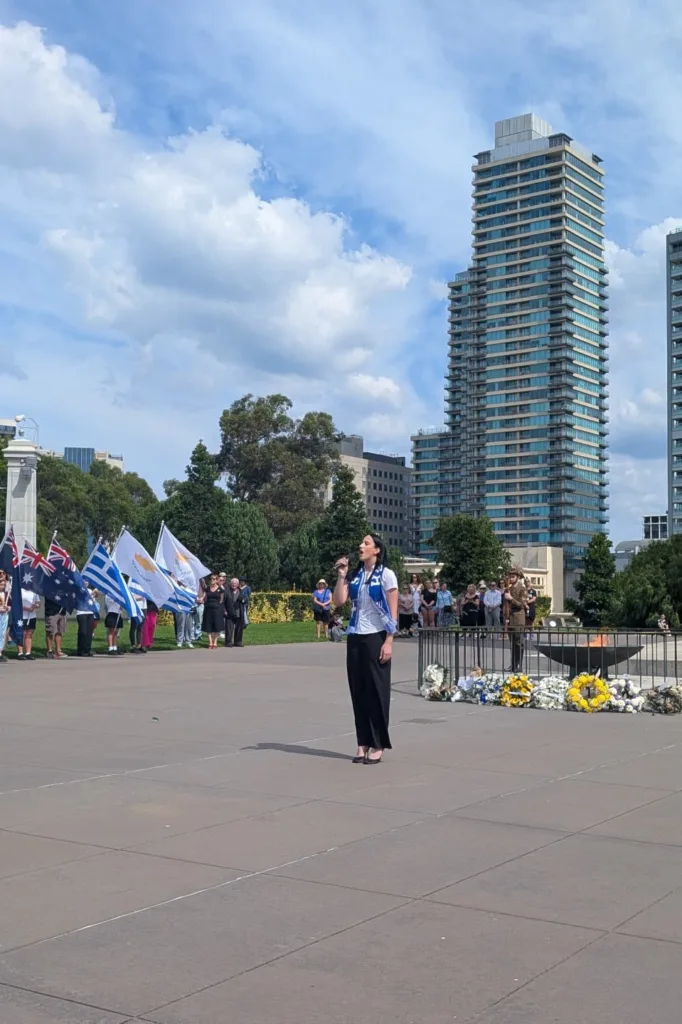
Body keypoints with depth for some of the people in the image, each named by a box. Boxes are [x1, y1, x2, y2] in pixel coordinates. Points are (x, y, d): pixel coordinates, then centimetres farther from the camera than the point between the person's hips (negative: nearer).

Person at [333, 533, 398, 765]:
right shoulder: (355, 576, 10)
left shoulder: (386, 575, -5)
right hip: (355, 638, 5)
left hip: (376, 638, -5)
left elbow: (393, 612, -8)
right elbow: (338, 601, 3)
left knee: (377, 691, -1)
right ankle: (363, 743, 13)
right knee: (358, 690, 6)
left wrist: (389, 642, -14)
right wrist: (341, 575, -2)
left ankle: (378, 746, 6)